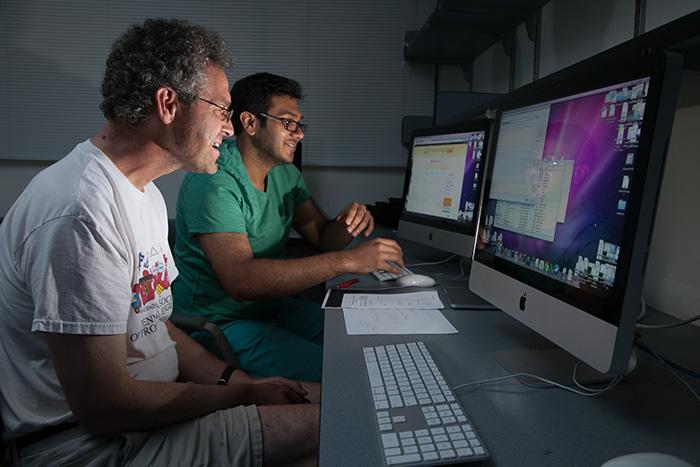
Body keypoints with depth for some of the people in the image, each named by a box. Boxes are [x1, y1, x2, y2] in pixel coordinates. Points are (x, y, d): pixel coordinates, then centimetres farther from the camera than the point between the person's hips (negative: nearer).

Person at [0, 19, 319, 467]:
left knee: (326, 396, 3)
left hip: (149, 402, 9)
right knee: (320, 424, -18)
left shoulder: (144, 192, 6)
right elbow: (104, 408, -24)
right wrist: (243, 392, -13)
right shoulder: (82, 212, -27)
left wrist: (241, 380, -3)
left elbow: (152, 325, 8)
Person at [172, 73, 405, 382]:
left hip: (274, 307, 8)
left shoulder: (285, 174, 6)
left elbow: (322, 239, 7)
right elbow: (240, 279, -34)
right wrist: (347, 261, -36)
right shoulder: (214, 182, -22)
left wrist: (348, 225, -18)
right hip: (220, 322, -8)